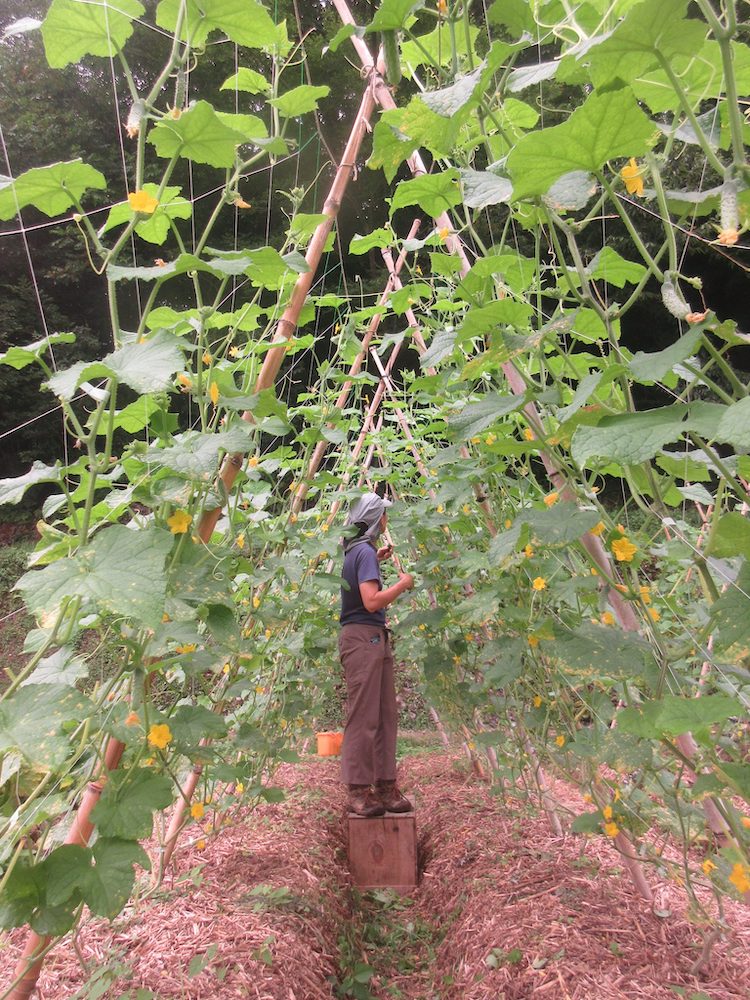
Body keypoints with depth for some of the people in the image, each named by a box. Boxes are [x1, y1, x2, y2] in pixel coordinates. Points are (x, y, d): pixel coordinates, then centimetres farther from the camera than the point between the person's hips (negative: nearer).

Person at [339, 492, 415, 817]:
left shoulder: (356, 550, 16)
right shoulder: (364, 550, -13)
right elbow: (372, 601, -21)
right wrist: (403, 584, -9)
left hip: (375, 638, 10)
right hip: (363, 637, -10)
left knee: (385, 715, 10)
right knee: (363, 717, -5)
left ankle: (385, 785, 16)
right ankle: (359, 791, 2)